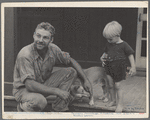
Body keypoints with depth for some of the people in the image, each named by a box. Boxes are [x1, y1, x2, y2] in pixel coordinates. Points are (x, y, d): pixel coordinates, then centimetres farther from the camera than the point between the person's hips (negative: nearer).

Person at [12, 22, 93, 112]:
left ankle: (59, 109, -7)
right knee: (39, 101, -40)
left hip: (44, 85, 7)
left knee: (71, 72, -6)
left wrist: (85, 79, -4)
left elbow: (71, 61, 7)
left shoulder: (53, 49, -10)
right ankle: (22, 106, -4)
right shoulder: (25, 55, -27)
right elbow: (29, 84, -33)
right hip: (23, 90, -6)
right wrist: (58, 91, -35)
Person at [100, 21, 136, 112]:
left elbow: (130, 55, -8)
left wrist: (133, 67, -12)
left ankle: (120, 104, 9)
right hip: (109, 67, 6)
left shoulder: (124, 45, -12)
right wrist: (103, 57, -2)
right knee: (111, 85, 12)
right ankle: (113, 101, 28)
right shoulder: (109, 44, 6)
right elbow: (106, 52, 20)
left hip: (119, 68, -6)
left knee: (117, 86, -1)